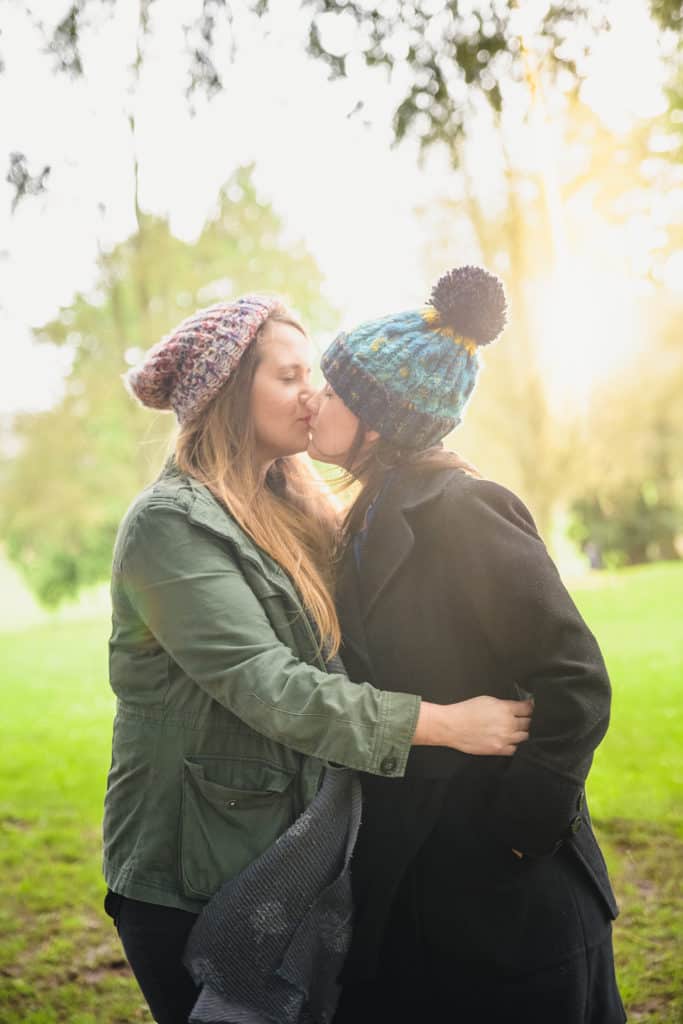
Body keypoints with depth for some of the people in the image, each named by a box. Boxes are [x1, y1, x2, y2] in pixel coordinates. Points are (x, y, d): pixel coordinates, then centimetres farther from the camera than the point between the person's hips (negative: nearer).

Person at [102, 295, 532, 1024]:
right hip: (190, 877, -7)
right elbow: (267, 688, -26)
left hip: (286, 851, 7)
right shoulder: (171, 523, -18)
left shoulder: (287, 510, 8)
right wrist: (446, 724, -26)